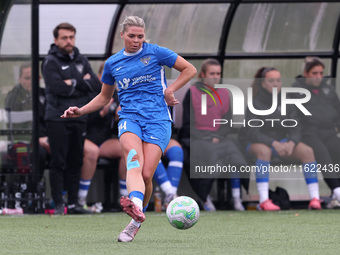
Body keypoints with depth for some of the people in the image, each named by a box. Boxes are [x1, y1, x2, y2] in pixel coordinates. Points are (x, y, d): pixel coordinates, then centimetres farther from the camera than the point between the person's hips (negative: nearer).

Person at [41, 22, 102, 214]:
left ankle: (74, 203, 12)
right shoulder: (50, 62, -2)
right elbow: (58, 87, -18)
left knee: (75, 162, 7)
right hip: (58, 119, -5)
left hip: (79, 118, 5)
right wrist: (82, 83, -5)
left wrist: (74, 82, -9)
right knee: (58, 162, -6)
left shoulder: (82, 61, 15)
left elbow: (97, 85, 4)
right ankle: (59, 204, -5)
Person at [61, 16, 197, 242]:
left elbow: (190, 70, 10)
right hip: (129, 119, 2)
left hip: (157, 120, -2)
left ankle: (136, 221, 9)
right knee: (134, 160, -31)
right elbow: (104, 97, 28)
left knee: (146, 174, -14)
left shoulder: (155, 53, 5)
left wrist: (170, 90, -2)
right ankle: (135, 204, -59)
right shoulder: (112, 63, 15)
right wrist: (81, 111, 15)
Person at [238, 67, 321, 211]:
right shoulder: (255, 104, -10)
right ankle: (263, 201, -46)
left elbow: (295, 129, -2)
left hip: (283, 141, 4)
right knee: (264, 151, -40)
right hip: (258, 142, -4)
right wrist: (274, 143, -30)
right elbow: (252, 132, -18)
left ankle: (315, 198, -24)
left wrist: (291, 143, -25)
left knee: (307, 151, -21)